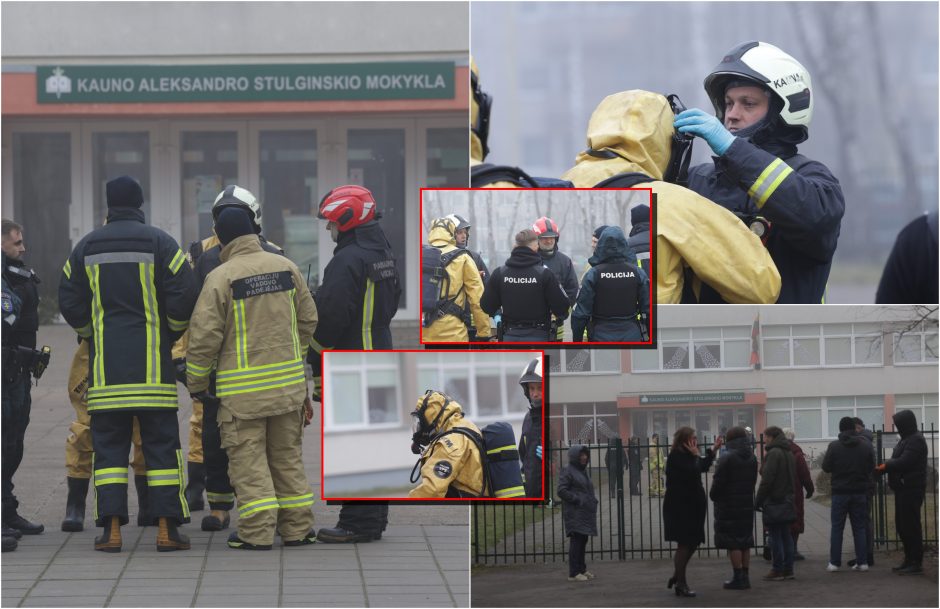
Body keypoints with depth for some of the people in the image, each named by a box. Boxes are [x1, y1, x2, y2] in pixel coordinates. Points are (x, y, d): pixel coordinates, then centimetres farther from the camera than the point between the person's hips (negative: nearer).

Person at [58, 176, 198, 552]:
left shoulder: (87, 247, 7)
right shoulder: (159, 243, -2)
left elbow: (69, 301, 8)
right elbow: (184, 293, -7)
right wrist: (173, 334, 11)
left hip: (105, 365, 2)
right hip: (152, 365, -2)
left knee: (109, 445, 5)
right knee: (161, 443, 2)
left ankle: (111, 528, -3)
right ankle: (166, 528, -2)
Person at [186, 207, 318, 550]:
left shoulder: (221, 278, -11)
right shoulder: (286, 268, 5)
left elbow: (204, 337, -11)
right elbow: (308, 319, 13)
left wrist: (196, 383, 1)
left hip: (243, 387, -5)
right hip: (289, 381, 5)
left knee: (248, 458, 1)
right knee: (288, 455, 14)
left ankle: (257, 532, -3)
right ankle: (297, 528, 17)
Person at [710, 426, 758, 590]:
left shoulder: (727, 458, -16)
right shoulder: (752, 458, 7)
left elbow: (718, 482, -14)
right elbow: (753, 481, 11)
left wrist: (713, 496, 3)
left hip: (729, 506, -7)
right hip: (747, 505, 7)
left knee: (733, 544, -4)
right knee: (745, 542, 12)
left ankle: (738, 578, -5)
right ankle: (745, 576, 14)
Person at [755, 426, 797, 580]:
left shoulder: (773, 454, -15)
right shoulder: (789, 454, 13)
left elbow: (767, 481, -19)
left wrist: (758, 501, -13)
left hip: (774, 502, -9)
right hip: (788, 502, 9)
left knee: (775, 537, -4)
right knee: (786, 535, 11)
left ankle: (778, 570, -3)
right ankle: (788, 569, 13)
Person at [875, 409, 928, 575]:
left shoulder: (916, 440, -14)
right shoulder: (906, 440, 19)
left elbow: (904, 462, -22)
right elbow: (897, 461, 18)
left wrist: (886, 466, -9)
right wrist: (885, 466, 0)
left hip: (911, 489, -11)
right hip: (903, 488, 11)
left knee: (910, 525, -10)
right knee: (902, 525, 13)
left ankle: (916, 563, -8)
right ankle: (909, 560, 20)